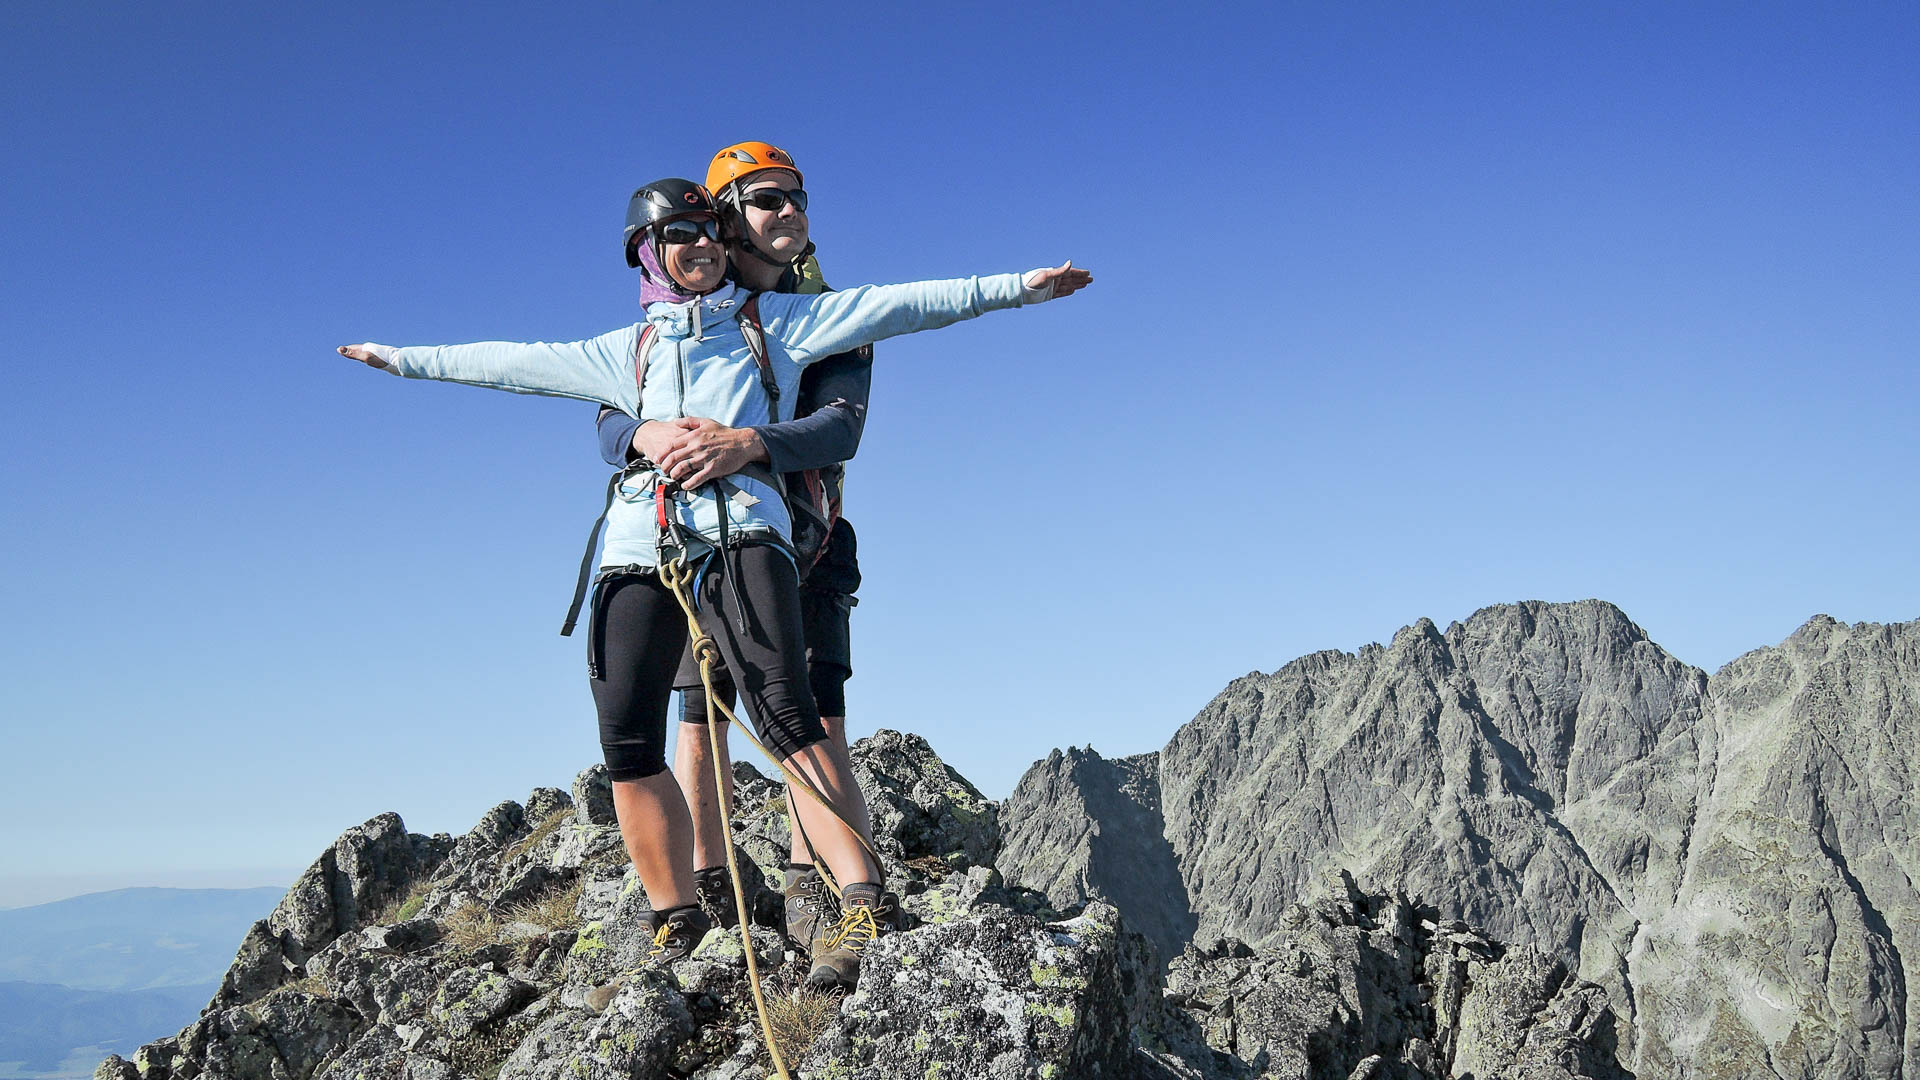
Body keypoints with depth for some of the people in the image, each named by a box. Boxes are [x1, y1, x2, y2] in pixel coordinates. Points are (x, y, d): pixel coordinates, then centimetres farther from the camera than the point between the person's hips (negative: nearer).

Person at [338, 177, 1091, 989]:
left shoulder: (774, 321, 19)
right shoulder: (622, 352, 26)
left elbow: (896, 306, 13)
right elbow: (512, 362, 33)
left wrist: (1015, 286, 7)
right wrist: (405, 359, 37)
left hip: (740, 532, -3)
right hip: (638, 548, 4)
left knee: (785, 715, -23)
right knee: (627, 748, -7)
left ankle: (862, 905, -28)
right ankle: (678, 924, 4)